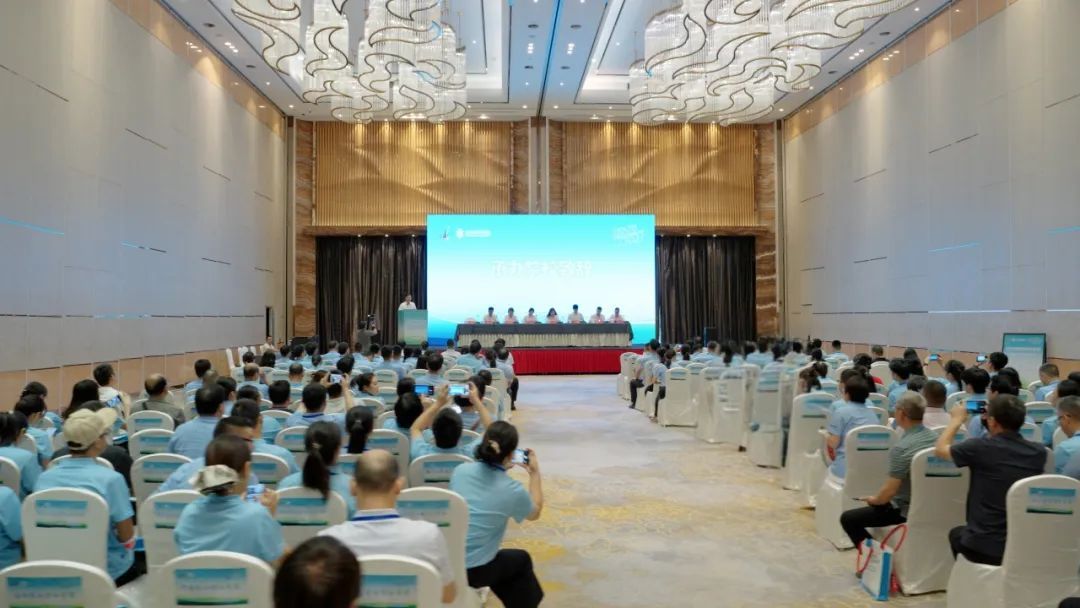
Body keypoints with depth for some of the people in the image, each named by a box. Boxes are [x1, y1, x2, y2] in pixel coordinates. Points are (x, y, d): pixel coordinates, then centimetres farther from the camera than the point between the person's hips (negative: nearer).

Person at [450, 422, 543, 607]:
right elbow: (535, 513, 9)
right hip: (473, 570, -5)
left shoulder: (460, 470, -4)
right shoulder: (513, 490, -14)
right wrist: (535, 473, 16)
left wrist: (502, 467, 21)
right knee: (521, 559, 27)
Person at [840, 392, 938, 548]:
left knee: (848, 518, 2)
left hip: (906, 510, -8)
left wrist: (873, 500, -2)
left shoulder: (901, 448, -26)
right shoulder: (934, 437, -2)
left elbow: (889, 491, -24)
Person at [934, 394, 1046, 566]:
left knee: (956, 533, 30)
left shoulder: (980, 447, -19)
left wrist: (957, 419, 14)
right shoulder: (1039, 452, -7)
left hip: (983, 548, -3)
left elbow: (940, 449, 0)